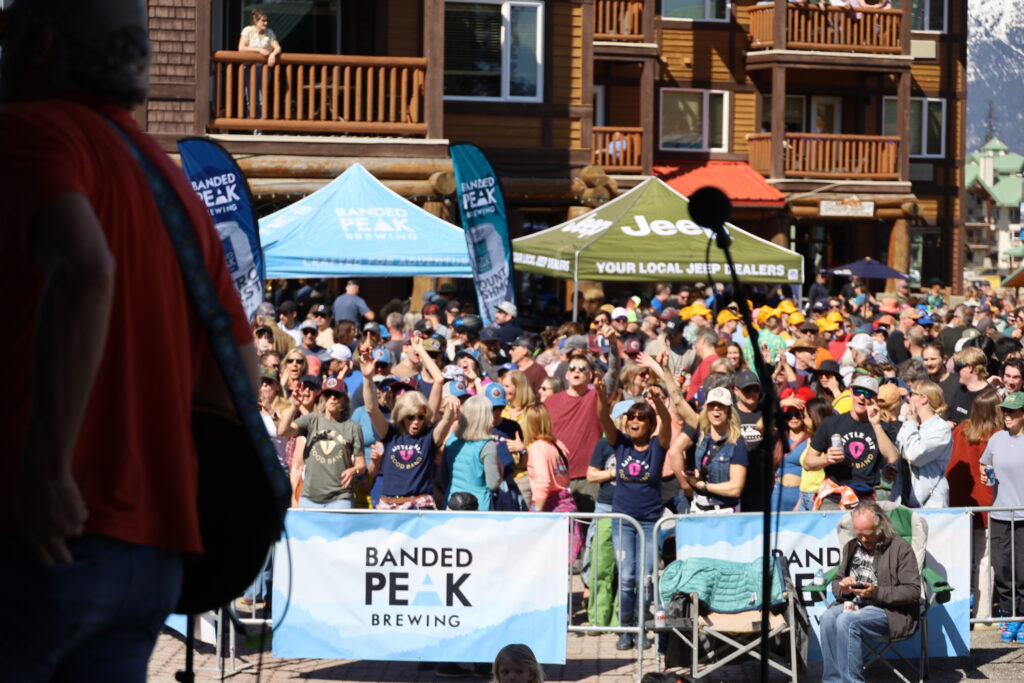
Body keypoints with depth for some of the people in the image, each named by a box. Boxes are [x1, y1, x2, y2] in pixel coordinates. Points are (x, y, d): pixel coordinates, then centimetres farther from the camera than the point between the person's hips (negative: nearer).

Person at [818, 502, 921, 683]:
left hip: (890, 611, -6)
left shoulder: (900, 547, -4)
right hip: (853, 604, 6)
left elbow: (913, 591, -10)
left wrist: (876, 592, -21)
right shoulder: (851, 547, 16)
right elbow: (836, 582, 23)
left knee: (847, 621, -33)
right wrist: (843, 588, -3)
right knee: (828, 618, -27)